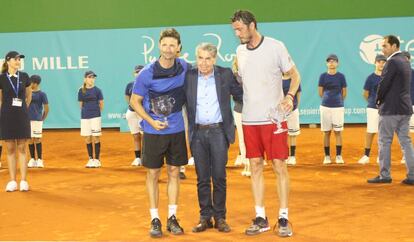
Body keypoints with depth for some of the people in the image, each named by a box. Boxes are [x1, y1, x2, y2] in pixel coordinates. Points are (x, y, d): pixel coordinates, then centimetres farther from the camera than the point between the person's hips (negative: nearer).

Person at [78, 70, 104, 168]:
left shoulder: (97, 90, -3)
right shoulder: (81, 90, 4)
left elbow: (101, 104, 5)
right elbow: (81, 104, 12)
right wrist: (86, 111, 10)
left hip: (95, 116, -3)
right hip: (84, 117, 3)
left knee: (96, 138, -2)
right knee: (87, 139, 6)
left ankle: (97, 159, 5)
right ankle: (90, 159, 16)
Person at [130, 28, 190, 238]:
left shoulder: (185, 68, -4)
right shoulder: (147, 73, -12)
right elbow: (135, 101, -3)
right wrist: (151, 121, -13)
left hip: (177, 130, 3)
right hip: (153, 131, -2)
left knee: (174, 172, 7)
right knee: (153, 174, 3)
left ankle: (172, 218, 17)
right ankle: (155, 220, 13)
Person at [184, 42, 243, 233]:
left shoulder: (225, 74, 1)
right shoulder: (189, 76, 2)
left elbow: (240, 96, 5)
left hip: (219, 131, -1)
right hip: (198, 133, 1)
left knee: (219, 177, 2)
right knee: (202, 178, 7)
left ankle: (220, 217, 13)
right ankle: (205, 217, 16)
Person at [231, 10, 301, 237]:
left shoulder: (275, 46, -6)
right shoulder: (240, 51, 9)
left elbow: (295, 75, -1)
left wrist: (290, 95, -16)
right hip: (249, 119, 5)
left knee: (279, 166, -2)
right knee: (255, 166, 7)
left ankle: (283, 218, 6)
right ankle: (260, 218, 14)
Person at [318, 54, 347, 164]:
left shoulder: (341, 76, 2)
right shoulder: (323, 76, 4)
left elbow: (344, 93, 9)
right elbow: (320, 93, 8)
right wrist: (328, 99, 11)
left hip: (338, 107, -1)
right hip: (325, 106, 1)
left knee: (338, 132, 0)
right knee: (326, 132, 4)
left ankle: (339, 156, 6)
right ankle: (327, 156, 10)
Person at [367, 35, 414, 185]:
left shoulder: (392, 62, -15)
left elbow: (383, 84, -18)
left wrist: (378, 100, 0)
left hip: (391, 108, -8)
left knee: (384, 142, 1)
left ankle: (385, 175, 5)